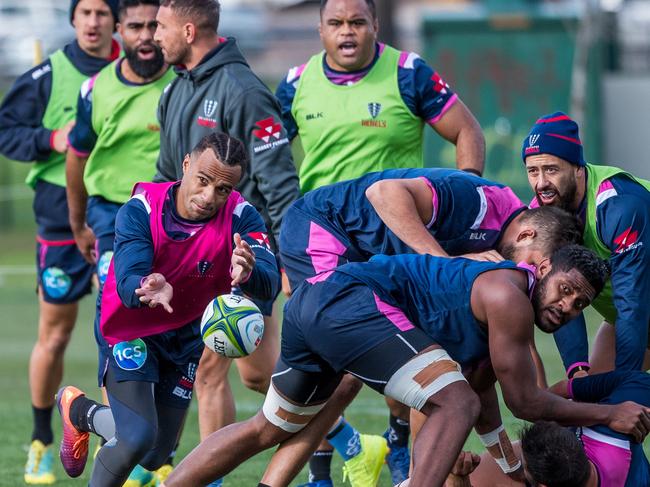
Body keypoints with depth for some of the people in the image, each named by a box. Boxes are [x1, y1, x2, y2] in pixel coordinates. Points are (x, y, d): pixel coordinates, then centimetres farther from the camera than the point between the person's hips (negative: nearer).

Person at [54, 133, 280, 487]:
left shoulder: (240, 218, -22)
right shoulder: (140, 210, -26)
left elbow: (269, 285, -36)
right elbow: (128, 284, -37)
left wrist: (248, 272, -61)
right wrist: (147, 290, -62)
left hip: (185, 337, 4)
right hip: (129, 332, -4)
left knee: (155, 456, 12)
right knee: (138, 437, -23)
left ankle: (80, 412, 39)